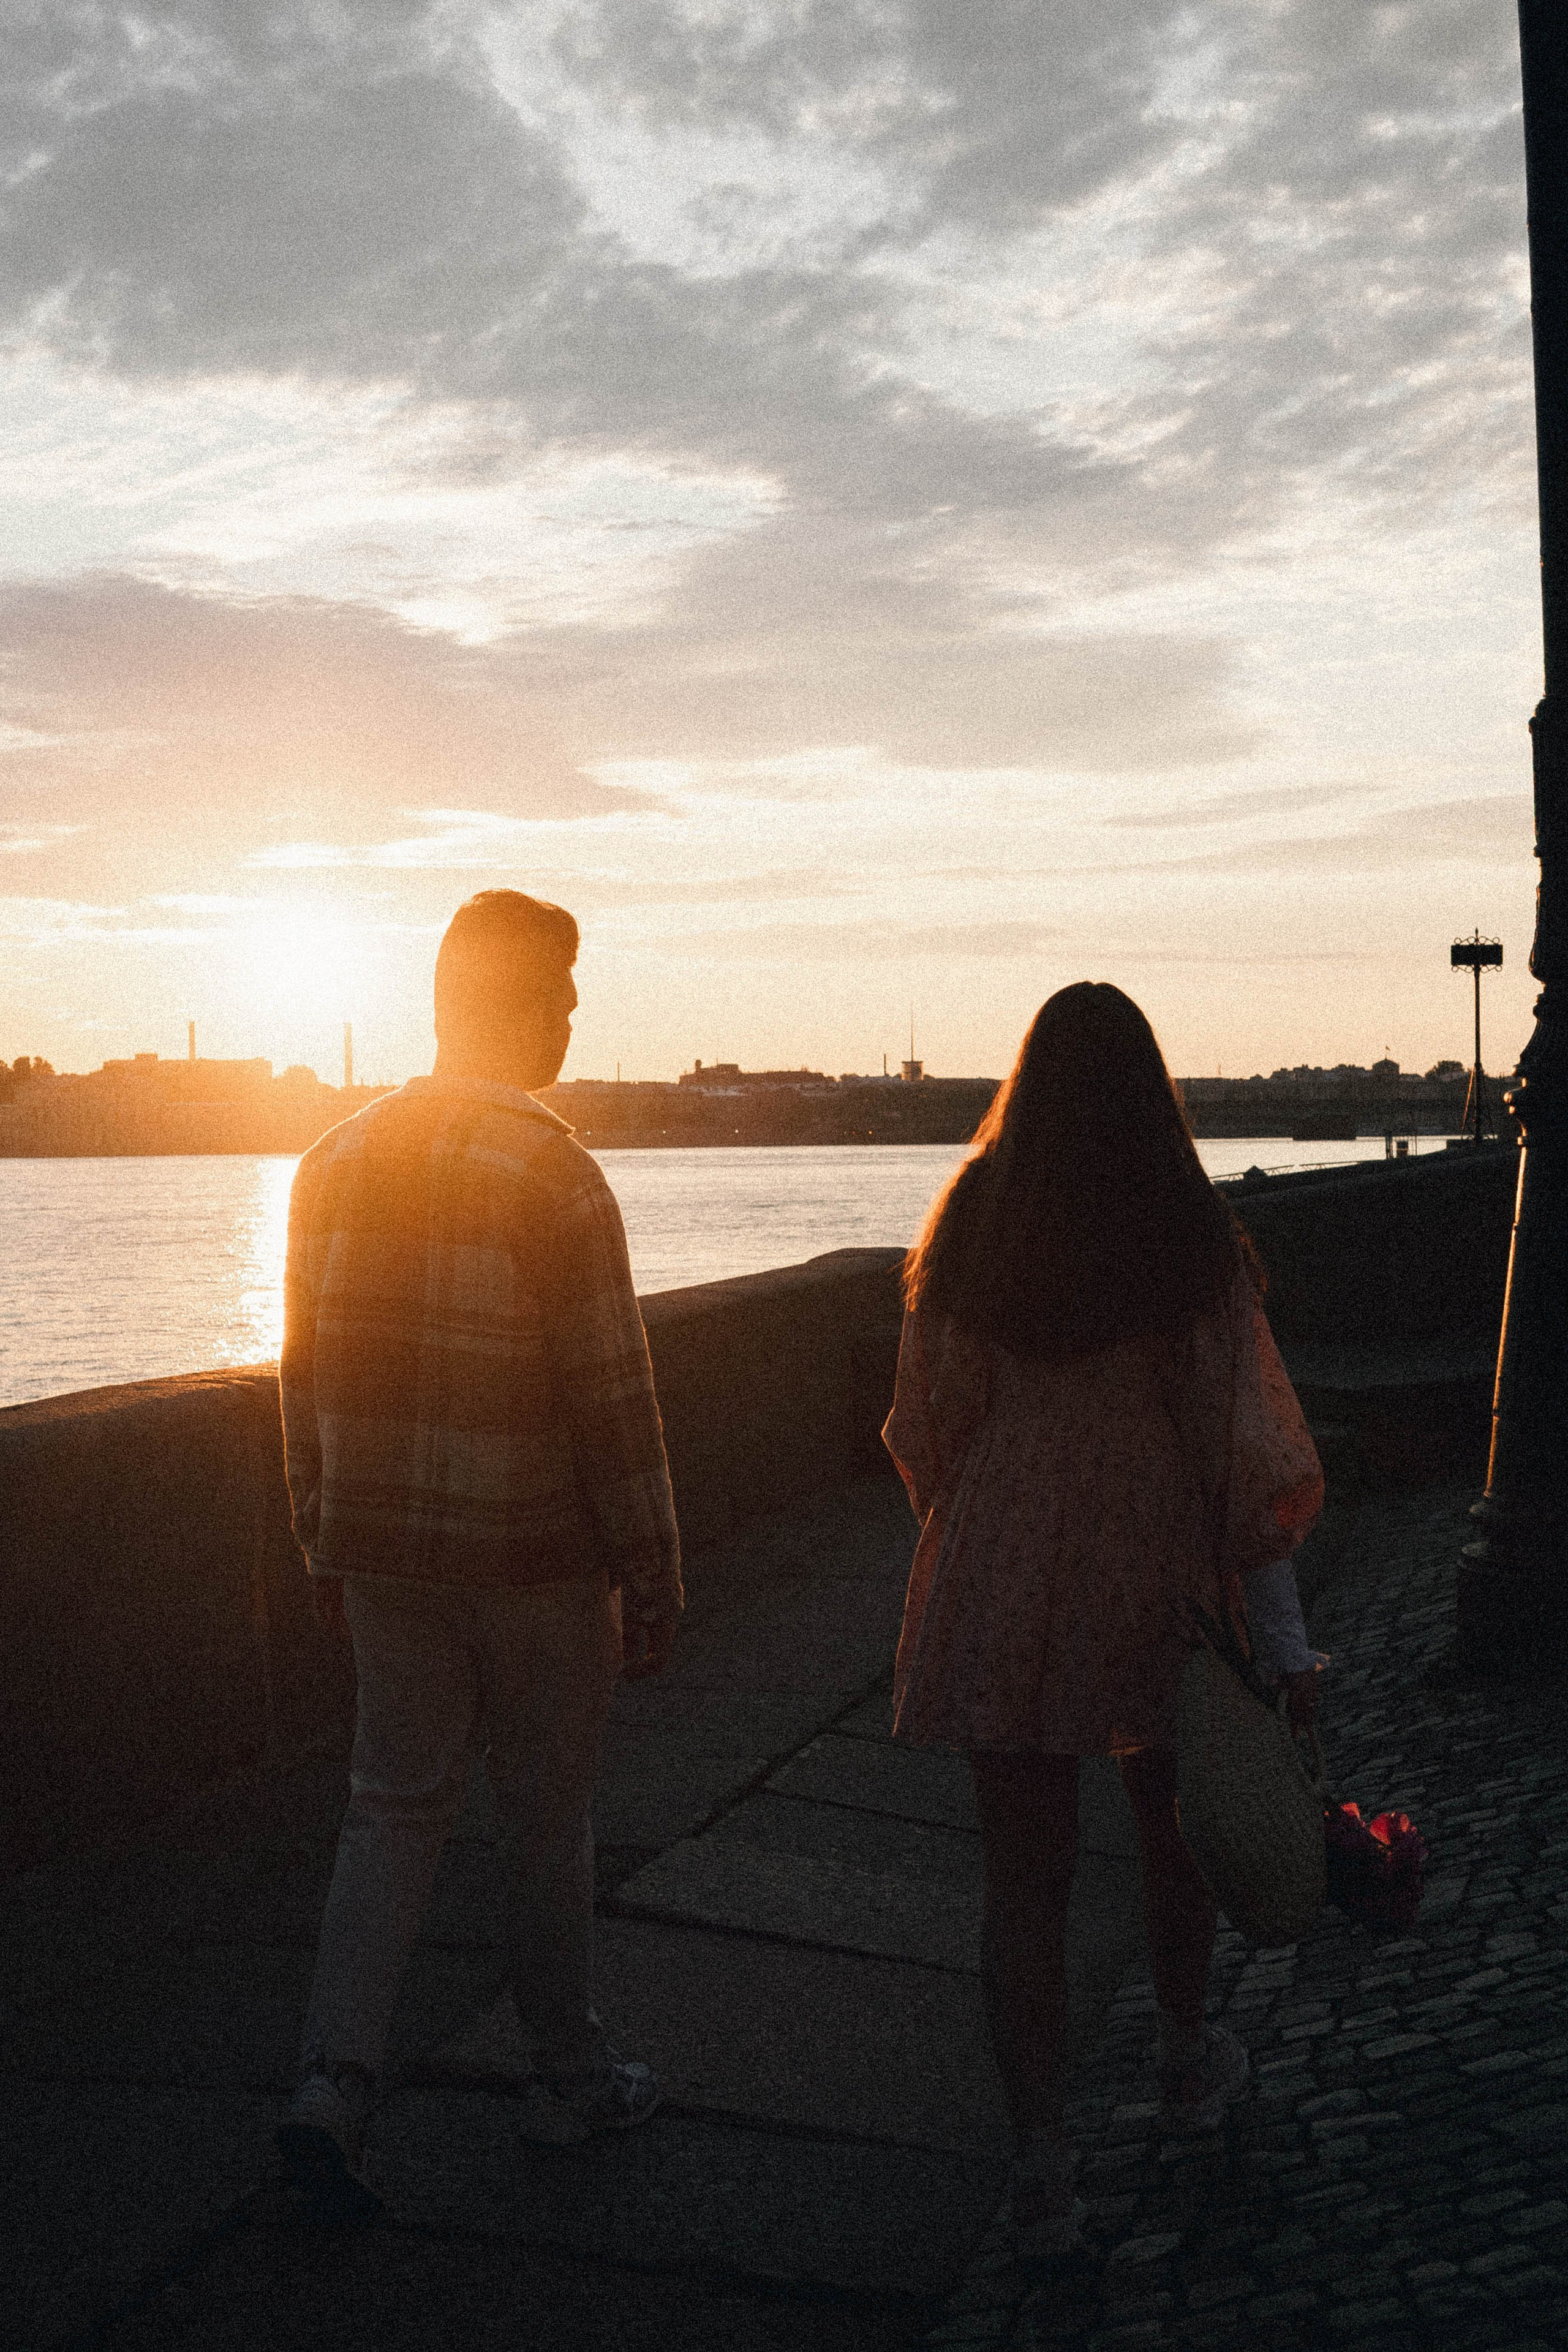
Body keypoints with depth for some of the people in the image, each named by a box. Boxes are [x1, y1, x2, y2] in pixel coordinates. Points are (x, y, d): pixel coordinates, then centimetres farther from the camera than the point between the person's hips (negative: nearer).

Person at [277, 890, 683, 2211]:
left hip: (382, 1550, 5)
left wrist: (325, 1544, 18)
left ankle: (336, 2086, 4)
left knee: (397, 1805, 15)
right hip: (534, 1559, -5)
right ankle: (567, 2077, 29)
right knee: (548, 1819, 12)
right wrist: (655, 1583, -7)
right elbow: (612, 1399, -16)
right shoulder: (554, 1175, -18)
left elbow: (307, 1372, 8)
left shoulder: (340, 1160, 1)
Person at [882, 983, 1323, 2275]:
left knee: (1025, 1873, 6)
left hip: (1001, 1580, 0)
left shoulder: (968, 1226, -5)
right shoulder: (1193, 1239, -11)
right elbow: (1253, 1444, -12)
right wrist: (1285, 1637, -8)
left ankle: (1041, 2165, 4)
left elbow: (926, 1422, 3)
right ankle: (1187, 2059, 43)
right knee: (1178, 1827, 23)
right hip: (1157, 1581, 0)